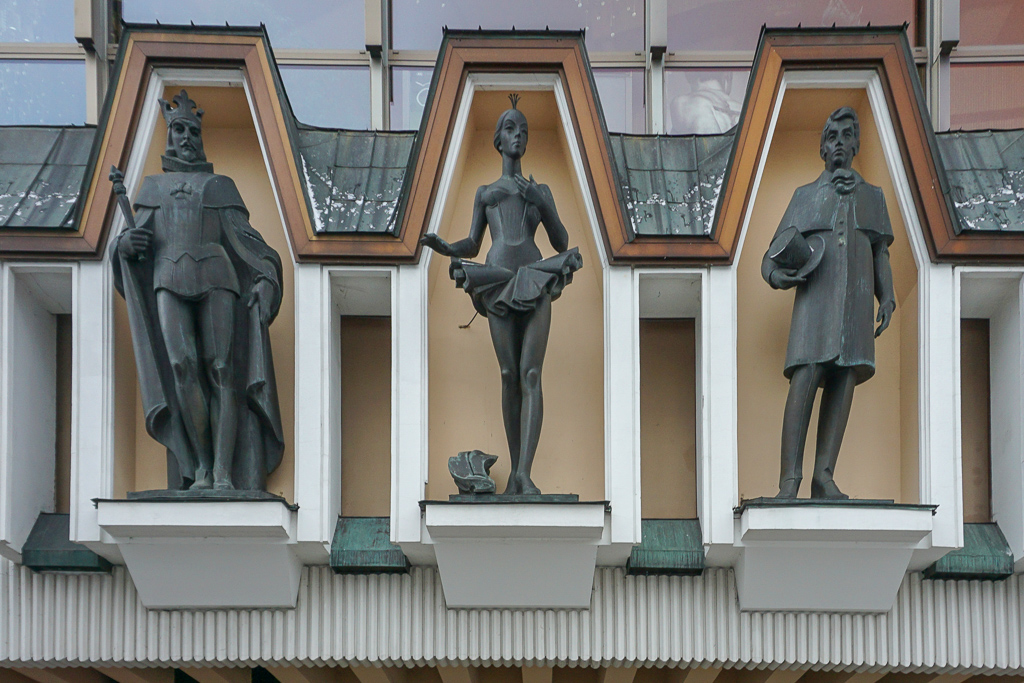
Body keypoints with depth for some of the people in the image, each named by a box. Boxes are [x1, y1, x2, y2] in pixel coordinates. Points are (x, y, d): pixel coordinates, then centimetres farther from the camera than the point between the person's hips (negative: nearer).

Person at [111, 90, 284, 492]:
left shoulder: (220, 187, 19)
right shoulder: (152, 187, 25)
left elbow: (245, 239, 10)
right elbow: (135, 242, 21)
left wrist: (267, 279, -9)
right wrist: (126, 243, -5)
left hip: (216, 279, -1)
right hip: (170, 281, 1)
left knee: (223, 372, -14)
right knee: (182, 368, -21)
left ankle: (224, 475, -20)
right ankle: (201, 465, -14)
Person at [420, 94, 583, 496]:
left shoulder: (541, 191, 22)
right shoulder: (484, 192, 24)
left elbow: (562, 243, 16)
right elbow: (471, 246, 19)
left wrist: (537, 201, 0)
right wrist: (440, 246, -2)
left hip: (536, 281, -1)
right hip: (497, 280, 1)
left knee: (531, 375, -15)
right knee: (509, 376, -5)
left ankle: (525, 474, -26)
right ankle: (514, 470, 3)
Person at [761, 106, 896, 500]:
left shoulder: (873, 196, 25)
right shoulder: (805, 196, 19)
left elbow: (881, 255, 19)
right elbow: (774, 254, 14)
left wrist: (887, 298, 3)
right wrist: (777, 275, -10)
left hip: (857, 293, 2)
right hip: (815, 291, -2)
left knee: (845, 377, -10)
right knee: (806, 375, -18)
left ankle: (824, 475, -16)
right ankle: (790, 479, -26)